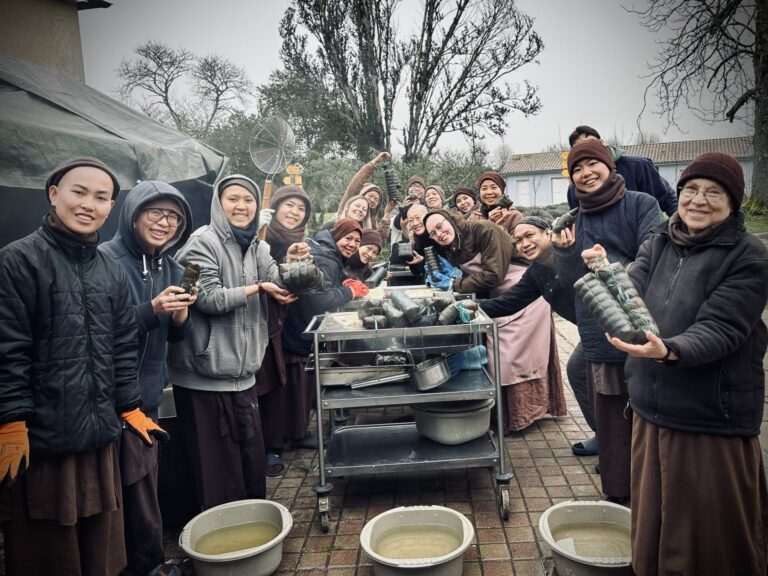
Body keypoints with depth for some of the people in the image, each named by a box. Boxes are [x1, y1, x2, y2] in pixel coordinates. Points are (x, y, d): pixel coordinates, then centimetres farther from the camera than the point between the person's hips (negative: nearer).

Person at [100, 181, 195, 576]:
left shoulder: (170, 267, 8)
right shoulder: (106, 260, -14)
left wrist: (180, 314, -10)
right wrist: (152, 310, -26)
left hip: (150, 392, 7)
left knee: (142, 480, 16)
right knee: (136, 482, 1)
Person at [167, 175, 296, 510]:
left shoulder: (256, 247, 11)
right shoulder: (203, 242, -10)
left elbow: (280, 286, 1)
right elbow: (210, 298, -19)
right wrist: (258, 288, -11)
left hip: (243, 373, 7)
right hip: (205, 376, -7)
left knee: (252, 460, 16)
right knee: (218, 469, 4)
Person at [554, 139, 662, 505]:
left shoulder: (641, 205, -1)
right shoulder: (576, 220, 11)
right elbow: (570, 279, 4)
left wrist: (615, 270, -28)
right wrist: (564, 246, -13)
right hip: (599, 334, 4)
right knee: (610, 416, 10)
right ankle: (617, 491, 24)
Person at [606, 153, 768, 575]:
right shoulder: (657, 245, 6)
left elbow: (719, 330, -19)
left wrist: (669, 350, -38)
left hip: (714, 423, -4)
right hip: (652, 413, 5)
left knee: (714, 537, 11)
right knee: (654, 527, 20)